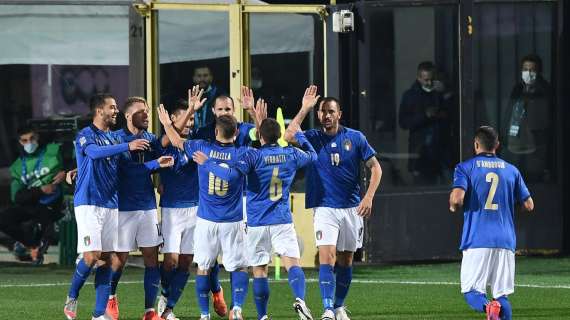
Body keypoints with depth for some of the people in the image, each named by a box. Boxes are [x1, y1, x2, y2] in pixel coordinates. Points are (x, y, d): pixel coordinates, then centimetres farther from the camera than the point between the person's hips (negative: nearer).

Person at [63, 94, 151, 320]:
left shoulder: (115, 138, 16)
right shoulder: (85, 135, -6)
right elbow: (95, 152, -27)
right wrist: (127, 146, -34)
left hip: (111, 204, 7)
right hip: (89, 203, -7)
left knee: (106, 258, 3)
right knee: (91, 255, -14)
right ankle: (72, 298, 8)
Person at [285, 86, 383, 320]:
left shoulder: (355, 138, 1)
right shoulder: (313, 138, 0)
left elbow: (375, 168, 4)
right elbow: (289, 136, -20)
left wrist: (368, 197, -8)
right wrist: (305, 109, -19)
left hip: (351, 208, 2)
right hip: (325, 208, -2)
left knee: (345, 261, 10)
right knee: (326, 257, -16)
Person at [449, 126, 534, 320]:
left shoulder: (465, 167, 3)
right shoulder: (511, 170, 12)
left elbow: (457, 198, -13)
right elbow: (529, 205, 15)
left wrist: (453, 207, 9)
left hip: (476, 241, -3)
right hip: (505, 242, 3)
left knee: (471, 292, 3)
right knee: (502, 295, 7)